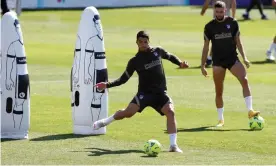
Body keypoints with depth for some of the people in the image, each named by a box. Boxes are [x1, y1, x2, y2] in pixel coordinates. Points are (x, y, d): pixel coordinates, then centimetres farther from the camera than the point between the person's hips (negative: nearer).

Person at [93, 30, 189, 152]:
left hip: (160, 92, 2)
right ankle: (105, 122, 12)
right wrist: (107, 85, -4)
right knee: (128, 112, -17)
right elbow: (124, 79, 6)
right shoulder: (135, 61, -1)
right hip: (145, 92, -2)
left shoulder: (158, 51, 5)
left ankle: (173, 145, -21)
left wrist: (180, 63, 7)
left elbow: (170, 56, 25)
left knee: (170, 111, -22)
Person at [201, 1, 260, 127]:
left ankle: (250, 111, -24)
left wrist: (244, 58, 0)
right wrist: (202, 66, 5)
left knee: (244, 80, -23)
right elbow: (206, 47, 7)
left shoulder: (232, 23, 1)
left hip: (232, 58, 0)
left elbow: (238, 41, 8)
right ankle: (221, 119, 17)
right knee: (219, 92, 4)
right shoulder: (209, 27, 0)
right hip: (218, 61, 0)